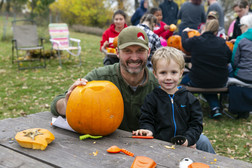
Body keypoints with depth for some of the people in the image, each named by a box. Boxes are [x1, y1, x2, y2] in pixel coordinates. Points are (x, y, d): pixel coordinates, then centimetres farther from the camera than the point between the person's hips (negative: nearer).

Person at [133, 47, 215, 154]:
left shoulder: (189, 98, 5)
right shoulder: (152, 98, 1)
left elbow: (196, 124, 3)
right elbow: (146, 120, 2)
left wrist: (188, 139, -15)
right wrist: (148, 130, -21)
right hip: (161, 144, -1)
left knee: (203, 141, -19)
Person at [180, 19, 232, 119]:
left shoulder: (195, 41, -11)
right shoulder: (222, 43, -4)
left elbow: (184, 43, 12)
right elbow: (229, 59, 10)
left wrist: (185, 32, 32)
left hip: (198, 82, -3)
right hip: (220, 83, 3)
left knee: (184, 81, 27)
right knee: (209, 88, 37)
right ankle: (215, 107, 16)